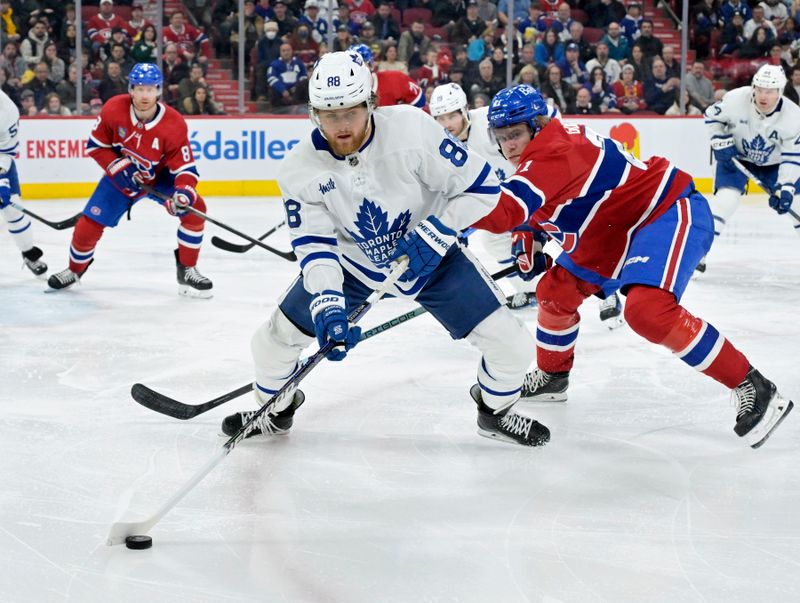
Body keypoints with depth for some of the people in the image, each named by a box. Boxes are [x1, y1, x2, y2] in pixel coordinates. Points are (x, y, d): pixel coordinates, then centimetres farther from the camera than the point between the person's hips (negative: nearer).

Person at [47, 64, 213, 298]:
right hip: (121, 176, 1)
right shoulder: (113, 109, -25)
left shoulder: (174, 125, -28)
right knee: (88, 225, -6)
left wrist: (183, 193, -45)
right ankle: (75, 269, 27)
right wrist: (118, 168, -24)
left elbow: (185, 168, -25)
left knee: (194, 208, -22)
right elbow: (96, 146, -10)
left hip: (160, 176, 0)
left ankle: (187, 271, -5)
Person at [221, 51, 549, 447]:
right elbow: (315, 246, -19)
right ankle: (276, 411, 29)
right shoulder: (300, 169, -21)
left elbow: (481, 186, -22)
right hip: (349, 263, 2)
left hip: (430, 256, -1)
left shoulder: (412, 129, -29)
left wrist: (433, 236, -26)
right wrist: (328, 305, -34)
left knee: (509, 342, -10)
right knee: (276, 338, -3)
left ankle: (496, 412, 24)